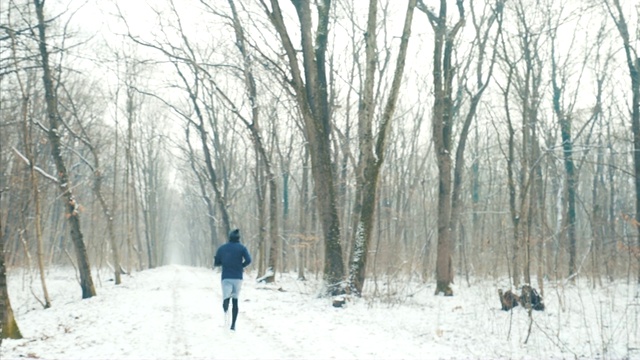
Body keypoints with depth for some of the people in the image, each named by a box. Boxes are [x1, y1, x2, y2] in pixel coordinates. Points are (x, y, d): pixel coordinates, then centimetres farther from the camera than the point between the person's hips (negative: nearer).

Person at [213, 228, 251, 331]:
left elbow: (216, 263, 9)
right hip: (238, 277, 0)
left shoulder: (221, 248, 7)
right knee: (235, 300, 10)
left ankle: (226, 311, -41)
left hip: (226, 277, 0)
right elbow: (248, 260, -13)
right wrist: (242, 266, 5)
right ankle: (233, 325, 7)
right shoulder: (242, 248, 1)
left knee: (226, 298, -4)